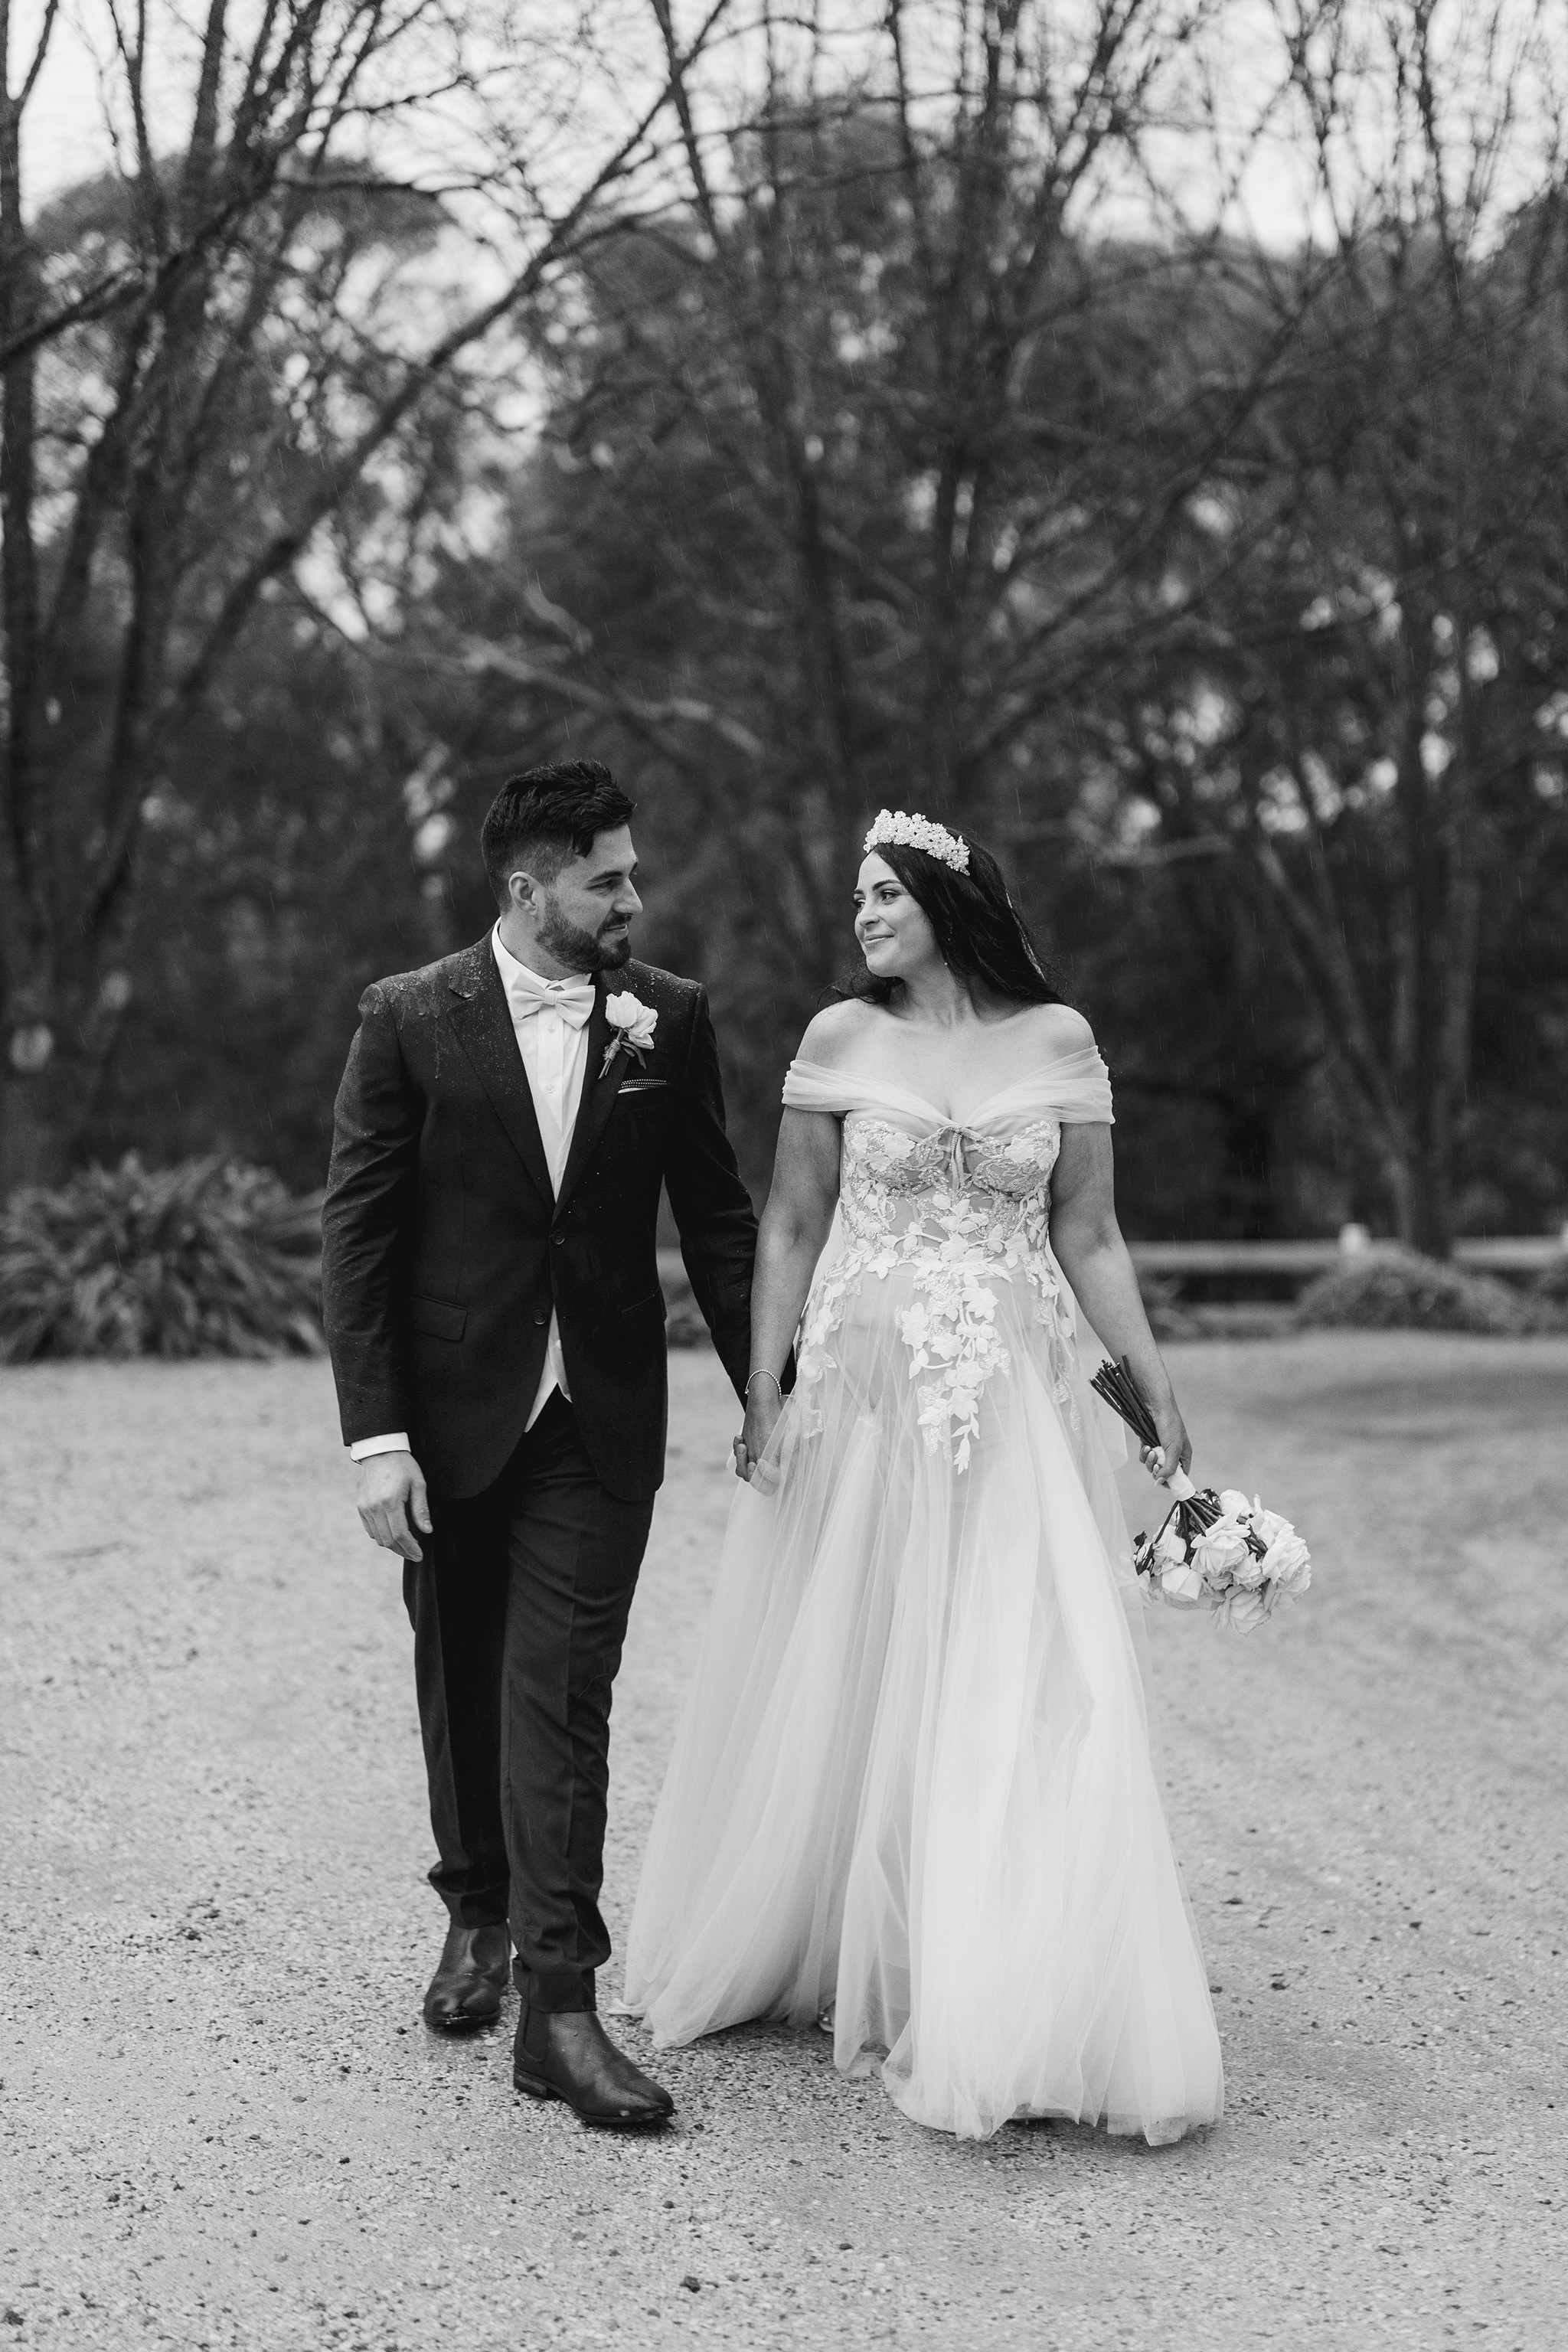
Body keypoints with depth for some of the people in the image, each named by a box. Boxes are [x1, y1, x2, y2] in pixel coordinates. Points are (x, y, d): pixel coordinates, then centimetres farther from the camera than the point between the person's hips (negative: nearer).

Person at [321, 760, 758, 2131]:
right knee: (464, 1686, 15)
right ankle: (480, 1914, 37)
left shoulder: (670, 1019, 1)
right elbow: (357, 1233, -5)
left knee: (561, 1696, -7)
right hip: (454, 1412, 0)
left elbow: (717, 1217, 7)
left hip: (600, 1422, 0)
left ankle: (558, 1996, -5)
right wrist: (376, 1436, -11)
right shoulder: (412, 1018, -5)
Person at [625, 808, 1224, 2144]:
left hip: (1019, 1409, 0)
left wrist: (1158, 1387, -1)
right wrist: (764, 1393, -4)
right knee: (847, 1690, 6)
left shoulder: (1058, 1042, 2)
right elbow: (790, 1229, 3)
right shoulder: (842, 1041, 2)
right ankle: (839, 1964, 23)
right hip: (864, 1401, 0)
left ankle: (1007, 2007, 8)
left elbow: (1089, 1240, 6)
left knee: (1028, 1697, -3)